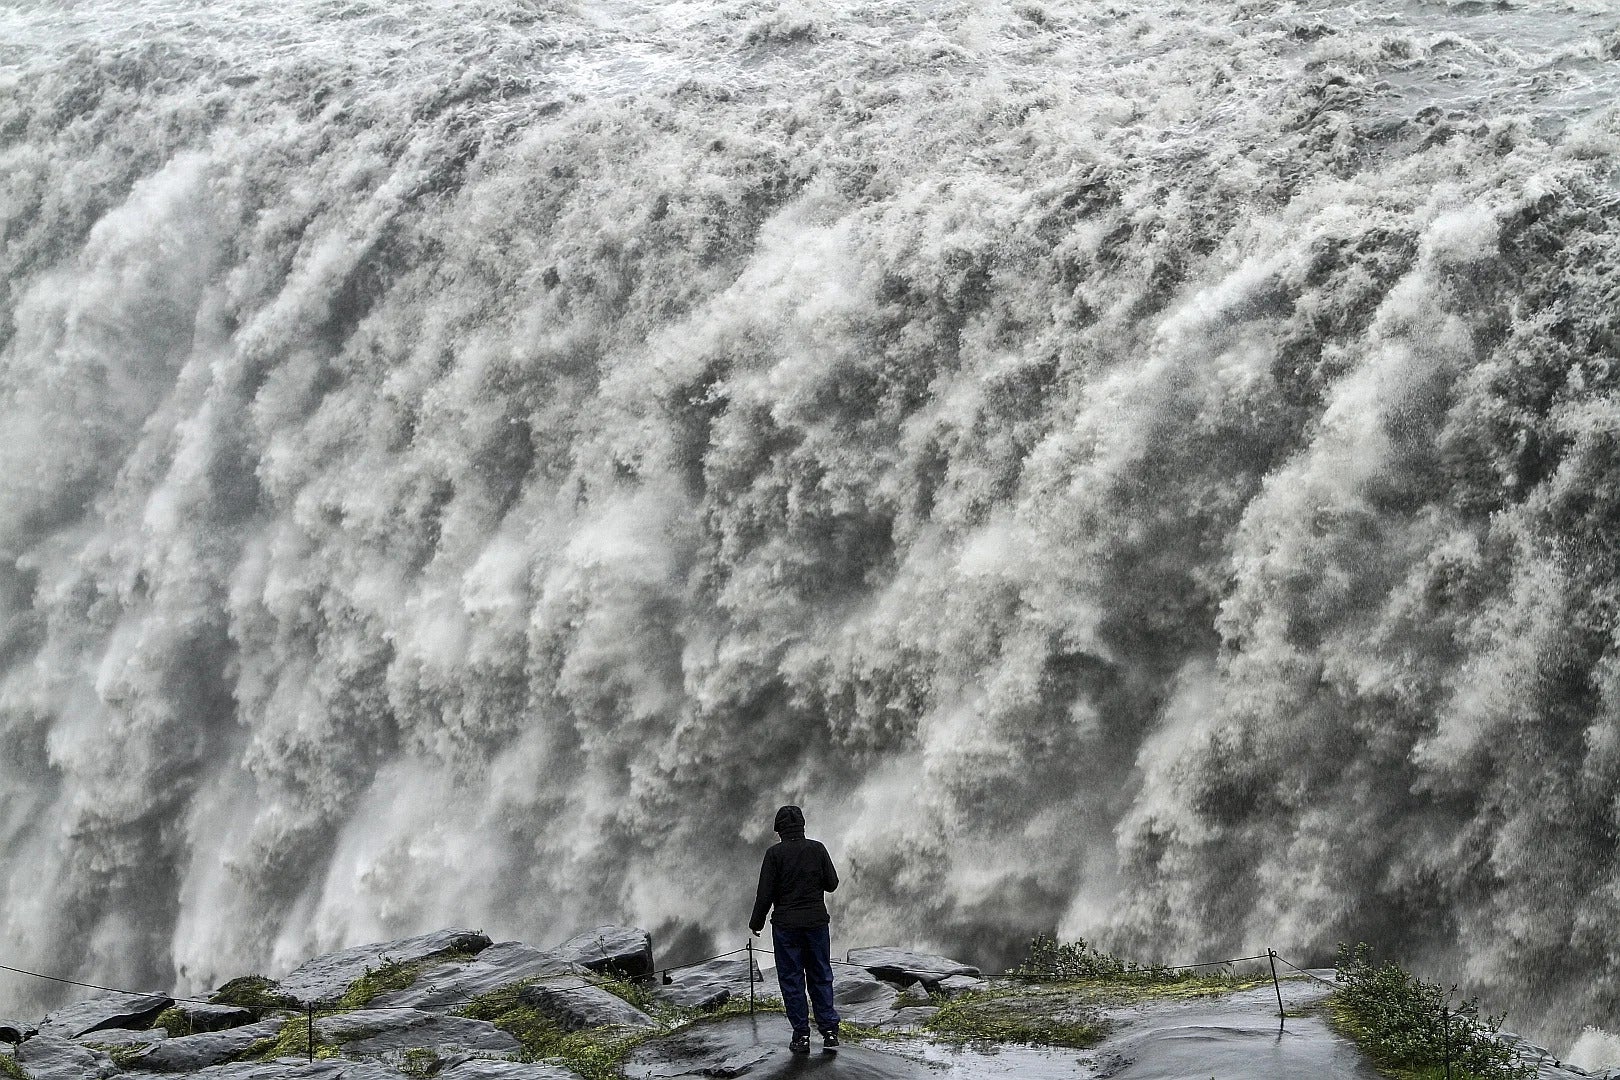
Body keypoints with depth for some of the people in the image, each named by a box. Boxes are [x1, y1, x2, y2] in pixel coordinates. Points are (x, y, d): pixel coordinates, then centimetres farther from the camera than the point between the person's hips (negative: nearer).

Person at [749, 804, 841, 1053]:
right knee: (821, 977, 12)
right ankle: (829, 1031, 6)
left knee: (791, 980, 4)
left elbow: (765, 893, -8)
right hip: (816, 921, 2)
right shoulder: (817, 849, -1)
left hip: (786, 925, -2)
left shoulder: (775, 853, -8)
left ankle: (802, 1035, 4)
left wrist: (756, 922, 4)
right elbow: (832, 883, 2)